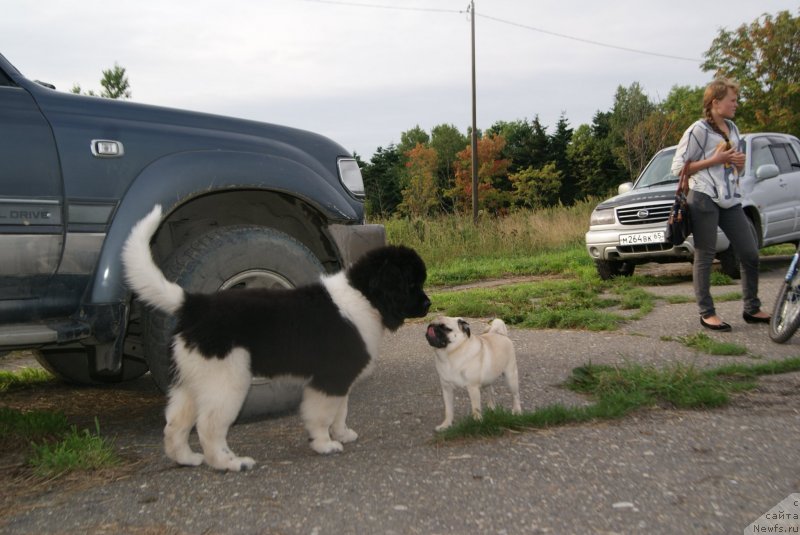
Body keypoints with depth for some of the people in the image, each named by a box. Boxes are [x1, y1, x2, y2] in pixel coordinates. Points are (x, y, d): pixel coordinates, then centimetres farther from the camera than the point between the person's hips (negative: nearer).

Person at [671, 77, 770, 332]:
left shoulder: (732, 128, 17)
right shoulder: (698, 130, -6)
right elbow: (678, 167, -10)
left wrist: (739, 163, 5)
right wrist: (715, 160, -14)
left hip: (730, 199, 7)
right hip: (704, 199, -7)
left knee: (750, 254, 6)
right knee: (705, 257, -1)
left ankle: (752, 309, 19)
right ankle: (707, 313, 6)